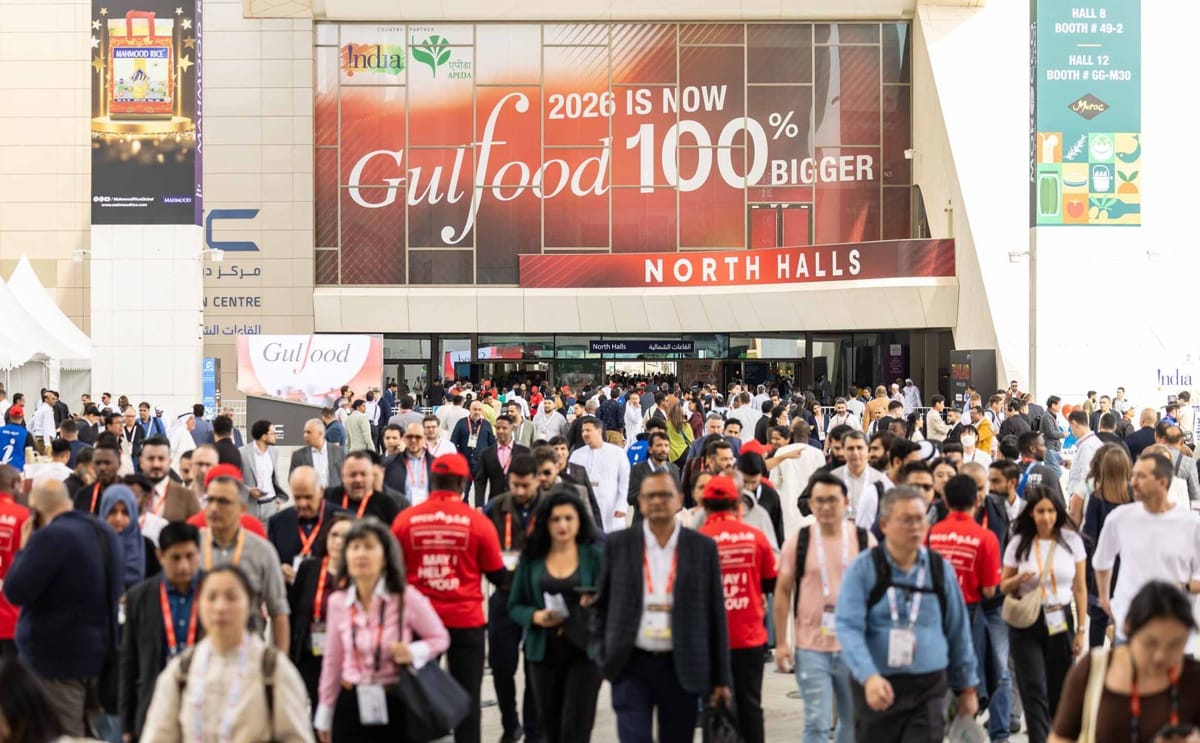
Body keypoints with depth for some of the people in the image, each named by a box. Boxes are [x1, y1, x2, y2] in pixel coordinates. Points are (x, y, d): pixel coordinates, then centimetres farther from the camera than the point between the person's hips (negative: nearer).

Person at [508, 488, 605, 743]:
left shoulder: (594, 556, -2)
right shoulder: (531, 557, 3)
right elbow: (515, 606, 6)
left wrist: (597, 603, -22)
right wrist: (535, 616, -13)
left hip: (584, 652, -2)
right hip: (544, 652, 3)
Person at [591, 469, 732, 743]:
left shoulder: (703, 547, 2)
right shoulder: (618, 545, 4)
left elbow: (716, 615, 3)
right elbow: (601, 604, 10)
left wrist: (721, 678, 2)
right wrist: (602, 655, -1)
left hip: (682, 667, 1)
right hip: (631, 666, -1)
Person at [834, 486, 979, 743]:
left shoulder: (940, 570, 4)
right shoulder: (864, 568, -6)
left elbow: (958, 632, 13)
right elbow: (848, 627, -16)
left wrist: (966, 687, 18)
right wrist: (868, 676, -30)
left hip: (928, 691, 1)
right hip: (876, 688, -1)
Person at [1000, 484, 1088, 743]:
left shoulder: (1071, 541, 1)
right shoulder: (1019, 543, -1)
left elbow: (1080, 588, 5)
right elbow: (1004, 587, 7)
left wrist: (1081, 629, 3)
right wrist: (1020, 579, -15)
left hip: (1061, 621, 1)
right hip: (1026, 624, -1)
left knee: (1058, 692, 6)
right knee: (1034, 690, -8)